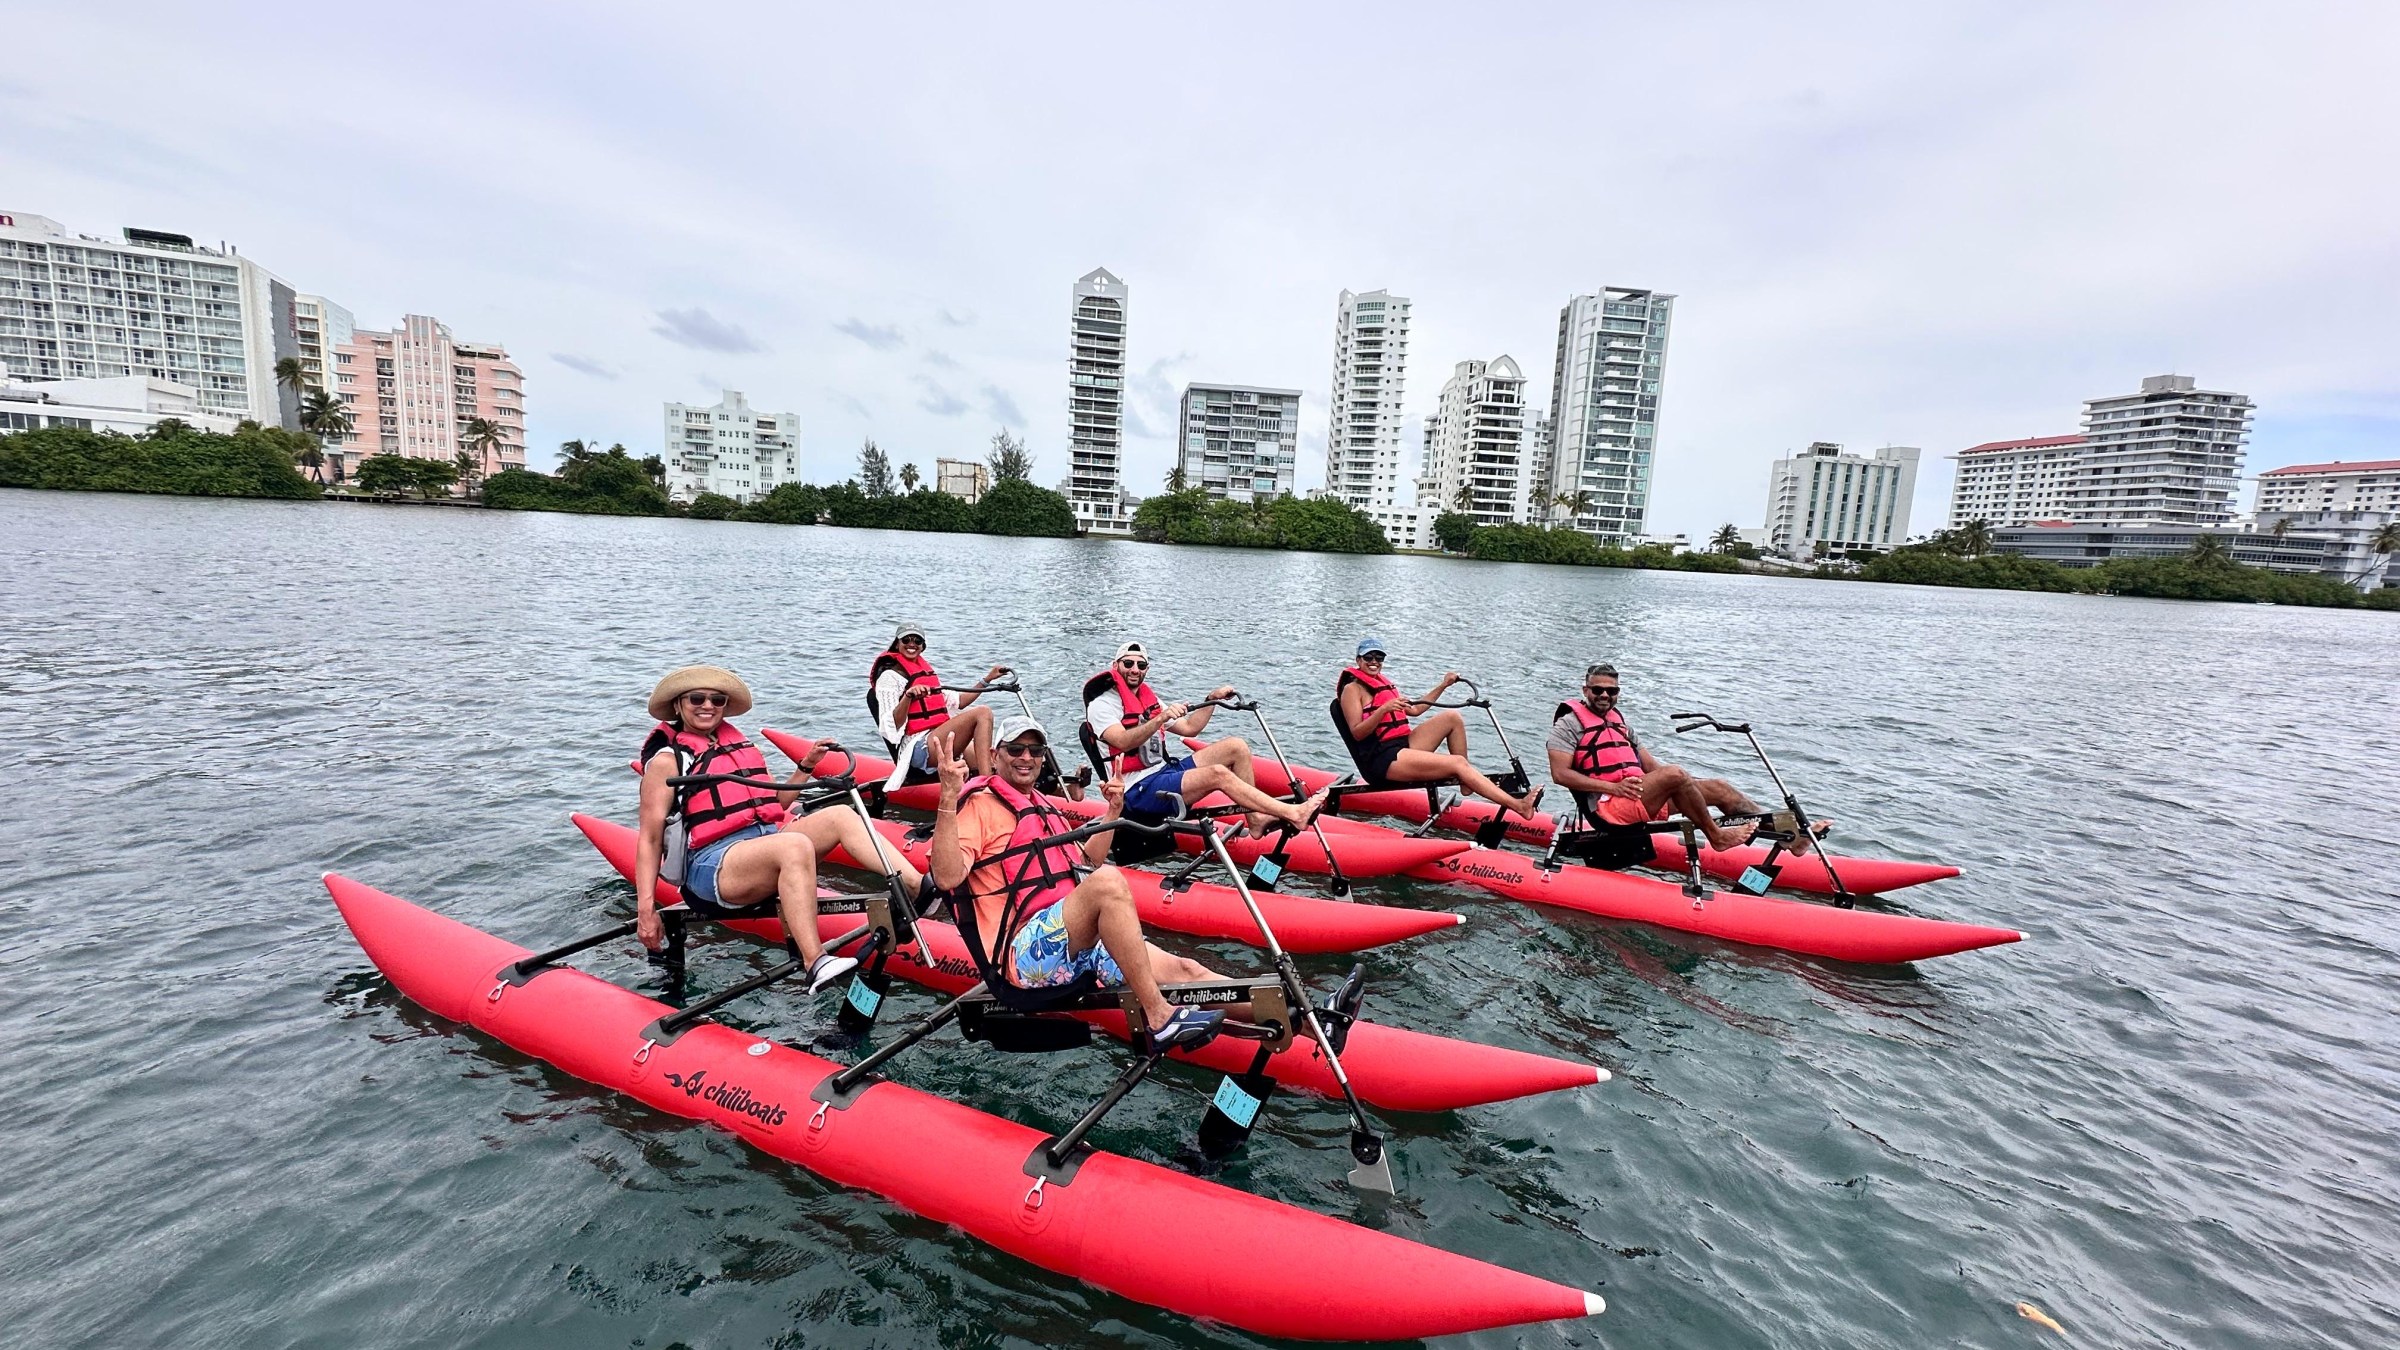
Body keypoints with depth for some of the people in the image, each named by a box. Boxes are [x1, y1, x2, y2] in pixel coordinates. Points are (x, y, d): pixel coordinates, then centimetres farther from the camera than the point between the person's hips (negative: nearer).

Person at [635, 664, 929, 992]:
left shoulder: (738, 745, 21)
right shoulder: (667, 760, 3)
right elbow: (650, 839, -2)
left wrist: (807, 765, 13)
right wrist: (646, 909, -9)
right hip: (710, 864, -6)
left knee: (840, 815, -16)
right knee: (795, 845, -36)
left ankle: (922, 889, -31)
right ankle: (816, 964, -45)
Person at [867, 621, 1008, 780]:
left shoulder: (926, 670, 25)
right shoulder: (890, 676, 1)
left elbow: (957, 702, 30)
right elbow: (891, 726, -11)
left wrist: (988, 679, 27)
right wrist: (908, 696, -27)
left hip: (942, 740, 8)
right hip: (917, 748, -8)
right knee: (982, 713, -25)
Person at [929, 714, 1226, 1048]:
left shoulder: (1046, 809, 23)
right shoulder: (979, 804, -2)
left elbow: (1089, 861, 33)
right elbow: (947, 877, -17)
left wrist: (1112, 812, 21)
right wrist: (948, 799, -26)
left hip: (1082, 943, 8)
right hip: (1027, 951, -8)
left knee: (1184, 970, -7)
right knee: (1108, 882, -32)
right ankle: (1160, 1018, -28)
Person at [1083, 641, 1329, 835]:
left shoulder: (1149, 699, 19)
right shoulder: (1101, 705, -6)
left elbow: (1189, 728, 20)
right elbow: (1123, 742, -26)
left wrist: (1212, 699, 10)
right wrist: (1159, 719, -39)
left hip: (1164, 770, 9)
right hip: (1138, 790, -9)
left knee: (1237, 746, -3)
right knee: (1218, 774, -28)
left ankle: (1256, 819, -9)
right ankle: (1293, 814, -28)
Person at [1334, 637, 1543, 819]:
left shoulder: (1382, 684, 23)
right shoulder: (1352, 689, -4)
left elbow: (1414, 709, 27)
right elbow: (1357, 733, -15)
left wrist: (1443, 686, 21)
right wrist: (1384, 709, -28)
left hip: (1404, 745, 9)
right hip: (1382, 761, -9)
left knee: (1452, 717, -2)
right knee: (1457, 763, -18)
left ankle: (1467, 786, 0)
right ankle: (1518, 806, -23)